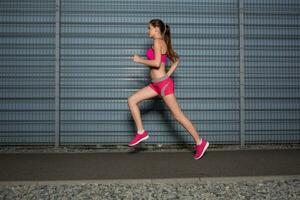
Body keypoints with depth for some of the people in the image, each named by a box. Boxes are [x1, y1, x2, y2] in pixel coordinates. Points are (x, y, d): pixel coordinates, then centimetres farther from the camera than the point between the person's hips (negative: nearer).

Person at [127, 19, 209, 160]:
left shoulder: (157, 41, -12)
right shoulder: (163, 43, 15)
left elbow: (156, 63, -22)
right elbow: (176, 60, 21)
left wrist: (140, 60, -9)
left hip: (164, 84, -10)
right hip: (156, 84, 10)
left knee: (178, 115, -4)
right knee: (131, 100, 6)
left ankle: (200, 142, 6)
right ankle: (141, 132, 8)